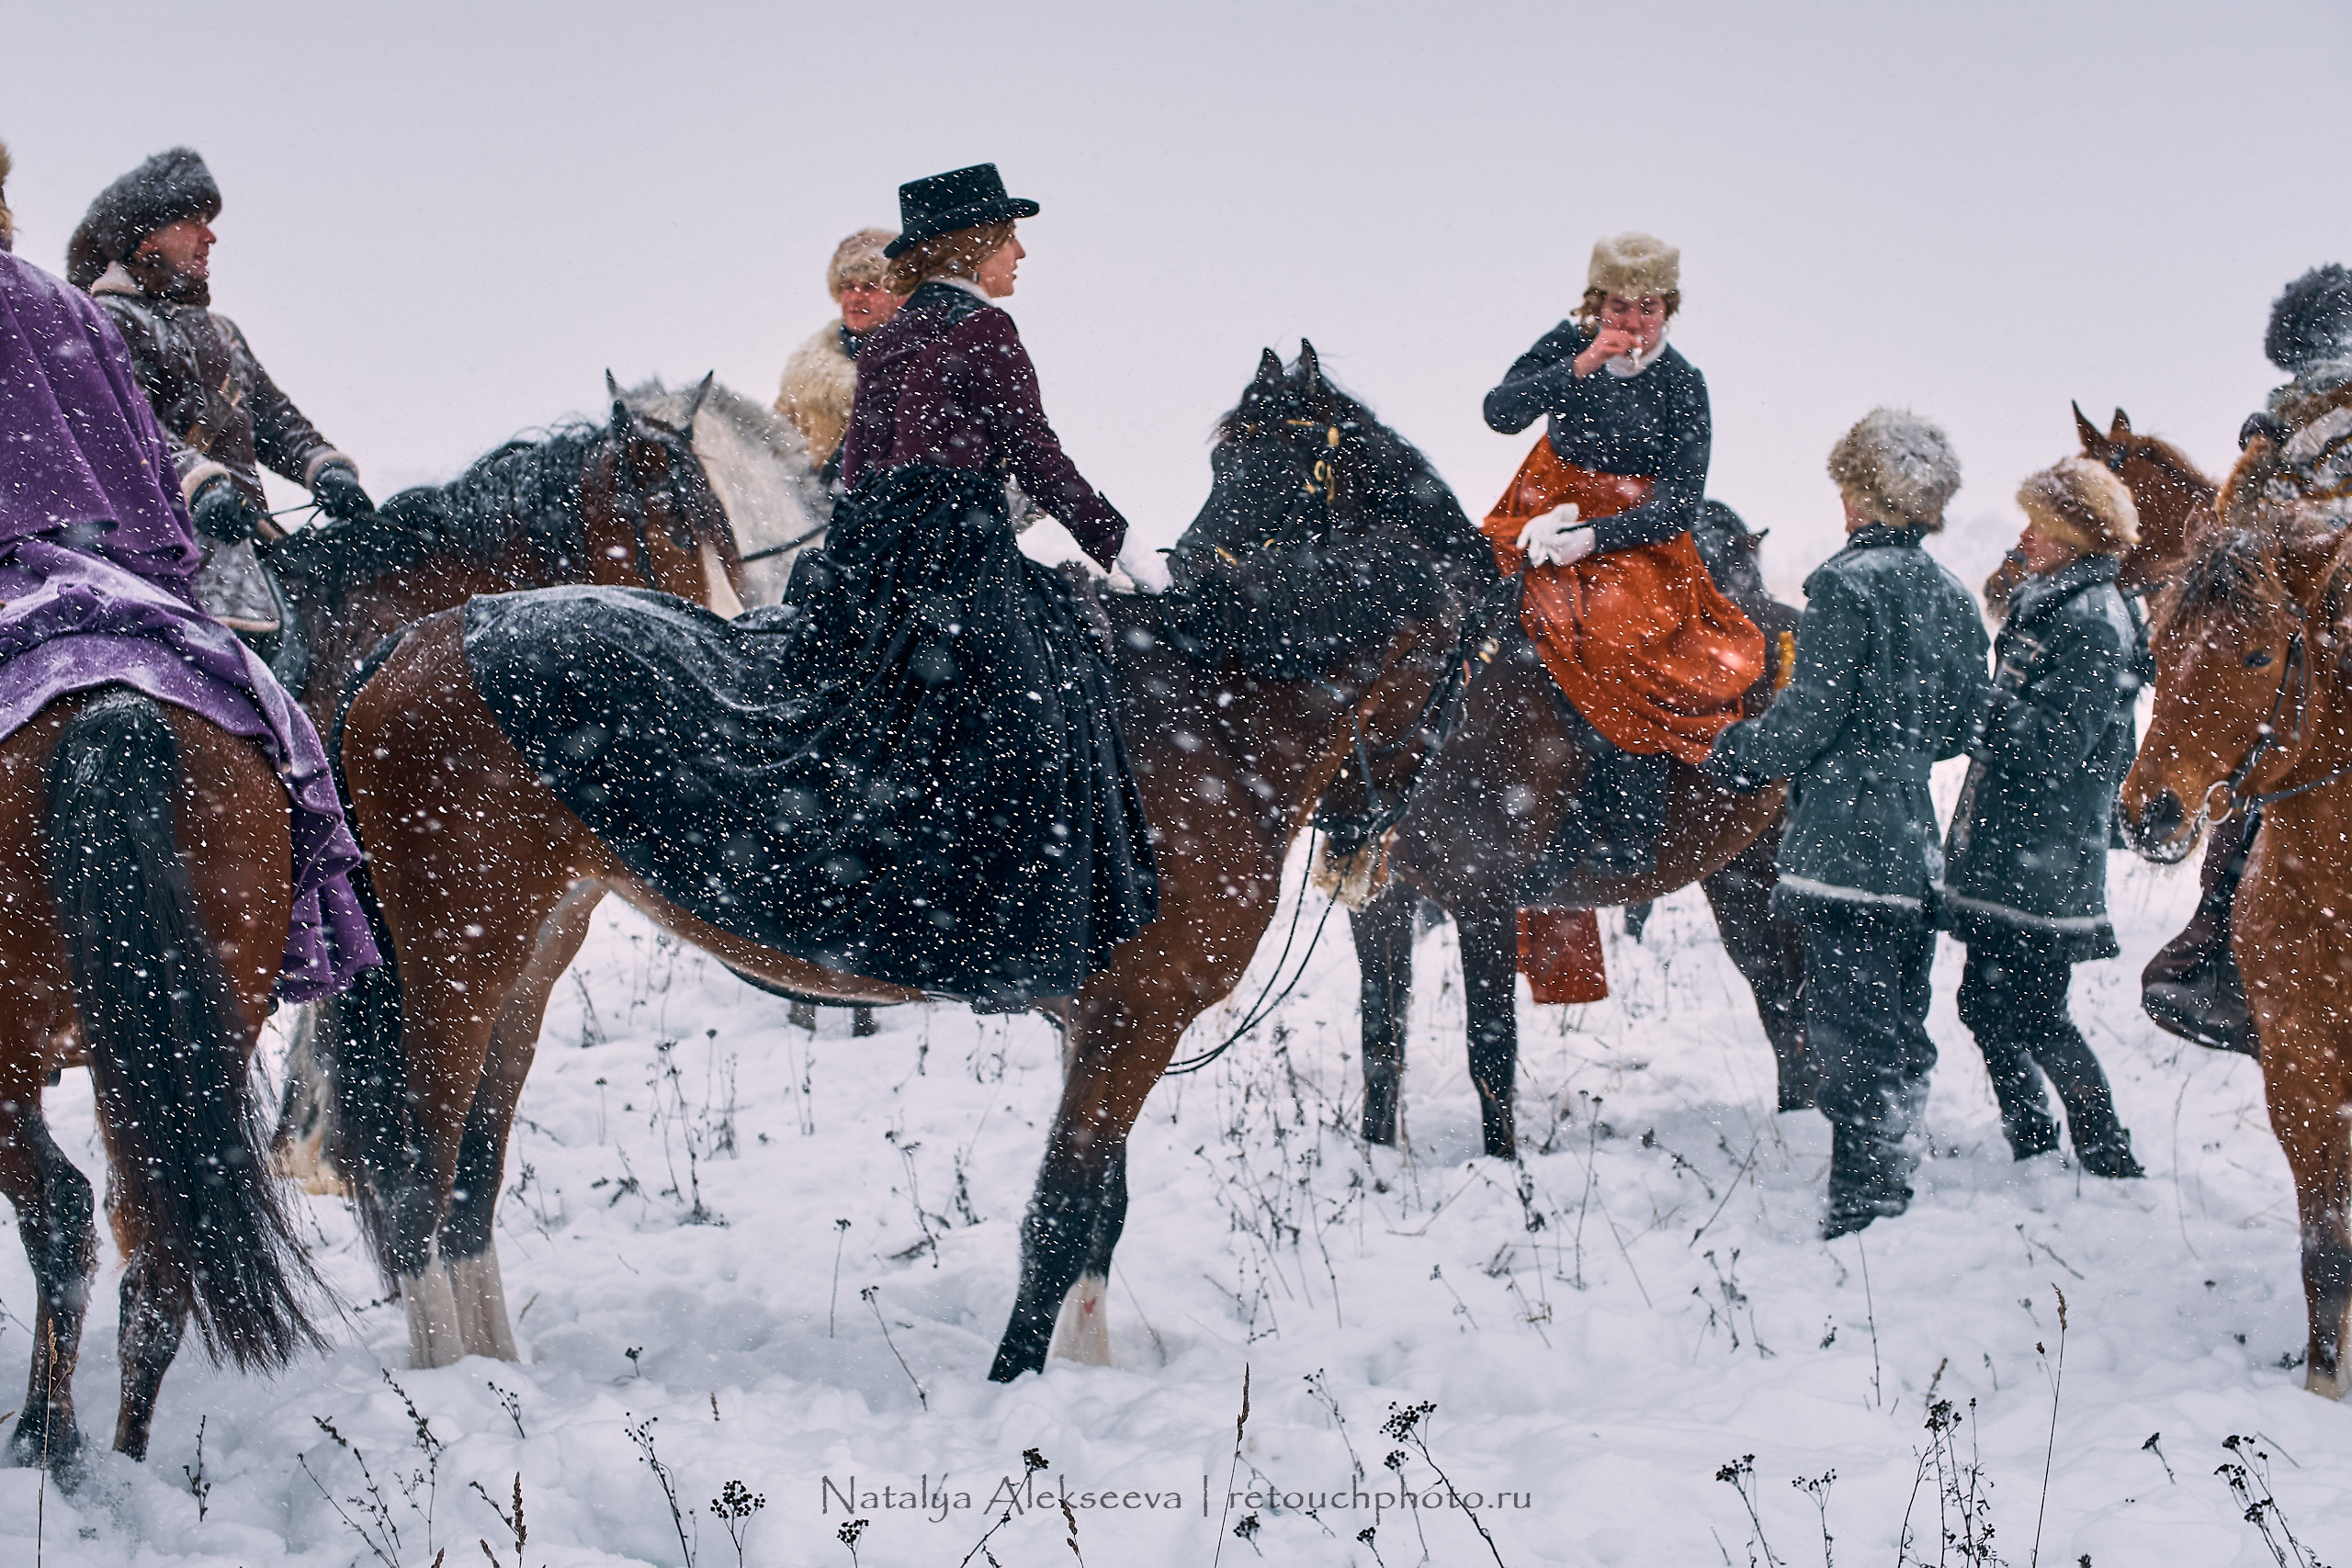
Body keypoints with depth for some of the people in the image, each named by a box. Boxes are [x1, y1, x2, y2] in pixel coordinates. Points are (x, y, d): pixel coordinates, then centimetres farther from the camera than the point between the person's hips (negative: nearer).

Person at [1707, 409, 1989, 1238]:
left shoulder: (1847, 585, -13)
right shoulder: (1953, 597, 10)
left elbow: (1811, 714, -16)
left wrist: (1732, 757, 0)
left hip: (1847, 837, -7)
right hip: (1919, 845, 7)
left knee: (1846, 1023, -4)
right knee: (1900, 1028, 14)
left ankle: (1860, 1195, -5)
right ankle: (1892, 1182, 22)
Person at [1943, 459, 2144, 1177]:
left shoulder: (2093, 622, -15)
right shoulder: (2042, 605, 14)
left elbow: (2049, 747, -22)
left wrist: (1974, 720, -16)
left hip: (2045, 854, -9)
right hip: (2002, 846, 9)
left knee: (2033, 1015, -5)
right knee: (1986, 1003, 13)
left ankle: (2111, 1163, 4)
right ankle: (2032, 1150, 24)